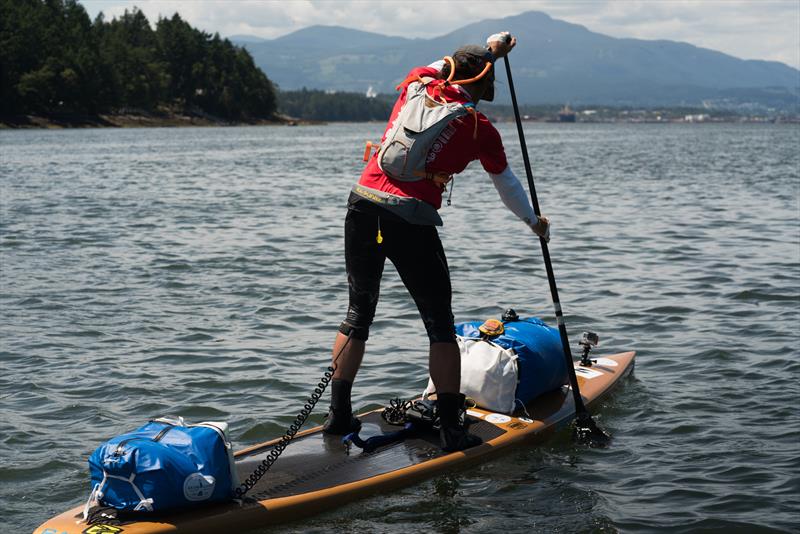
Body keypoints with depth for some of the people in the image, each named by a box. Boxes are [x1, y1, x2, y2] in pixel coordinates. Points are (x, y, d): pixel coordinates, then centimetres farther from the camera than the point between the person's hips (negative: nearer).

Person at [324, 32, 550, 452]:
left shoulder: (416, 84, 11)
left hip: (363, 205, 4)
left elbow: (442, 67, 38)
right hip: (411, 223, -4)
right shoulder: (481, 129, 3)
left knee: (359, 312, 18)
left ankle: (338, 413, 20)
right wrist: (533, 221, 37)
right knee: (440, 325, 7)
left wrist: (487, 49, 51)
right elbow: (507, 185, 19)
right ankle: (451, 429, 5)